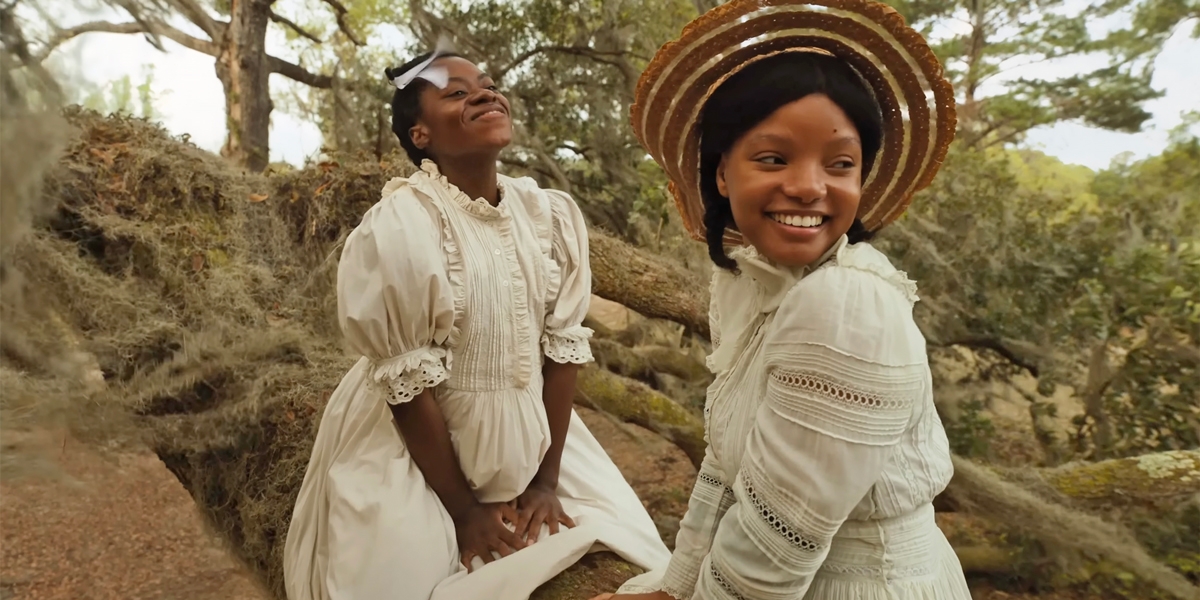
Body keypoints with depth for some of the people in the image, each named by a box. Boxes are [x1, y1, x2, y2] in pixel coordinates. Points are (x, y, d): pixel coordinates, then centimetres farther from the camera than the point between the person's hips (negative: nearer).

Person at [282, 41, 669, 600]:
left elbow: (563, 346, -3)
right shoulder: (398, 229, -21)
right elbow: (408, 386, -17)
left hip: (527, 438, 5)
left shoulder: (553, 214, -6)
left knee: (613, 534, 8)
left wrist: (547, 478, -2)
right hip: (413, 454, -4)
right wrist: (462, 511, -11)